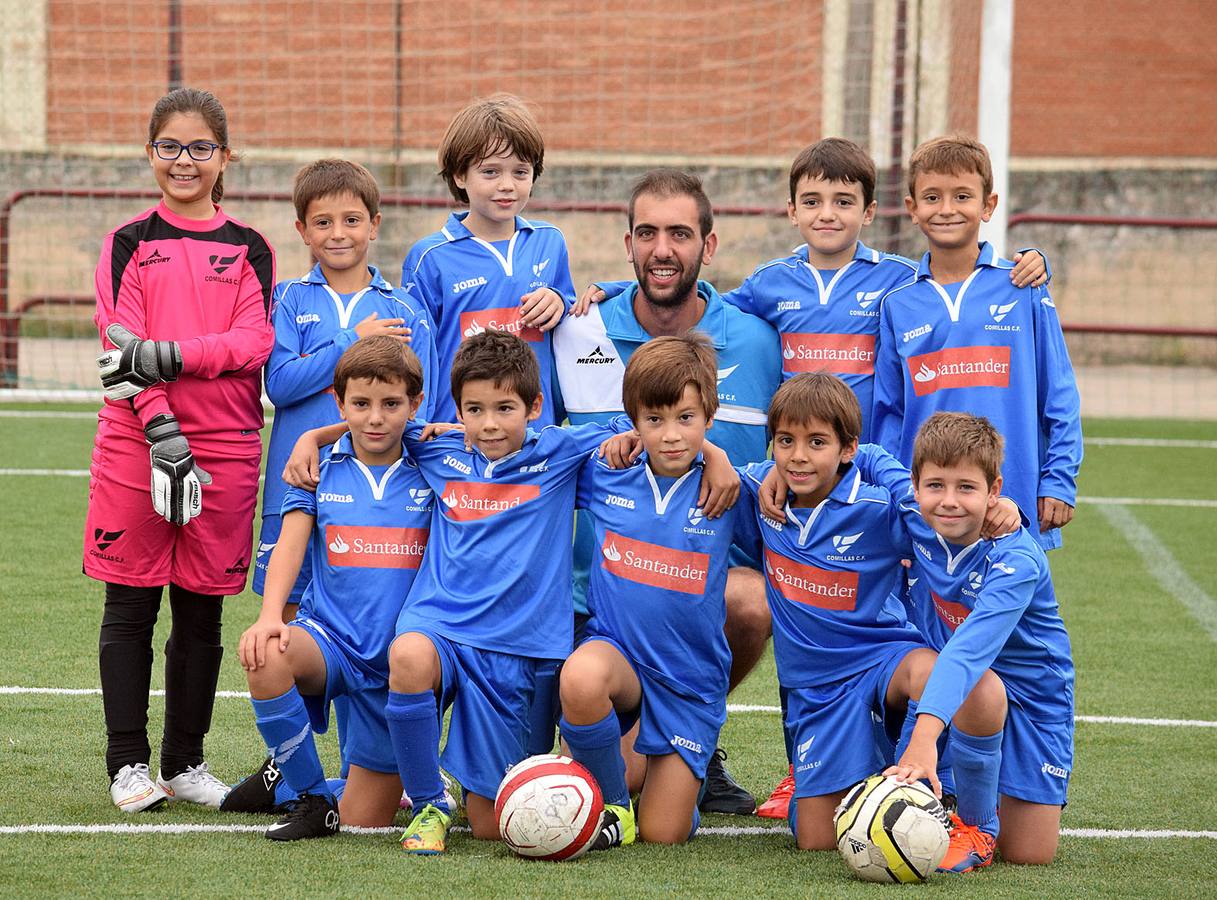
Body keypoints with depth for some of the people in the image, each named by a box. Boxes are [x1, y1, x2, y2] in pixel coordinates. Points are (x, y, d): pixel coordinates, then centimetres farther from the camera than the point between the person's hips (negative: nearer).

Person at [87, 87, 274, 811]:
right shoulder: (129, 244, 6)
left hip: (226, 449, 1)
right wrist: (163, 430, -18)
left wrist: (164, 355, -17)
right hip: (135, 444, -1)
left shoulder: (250, 250, 9)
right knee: (130, 608, 1)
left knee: (202, 610, 6)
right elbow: (122, 347, -5)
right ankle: (129, 764, 8)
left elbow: (255, 342, -5)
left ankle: (185, 762, 16)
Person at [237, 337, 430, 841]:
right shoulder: (319, 471, 3)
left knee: (364, 822, -1)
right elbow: (290, 545, -9)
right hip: (330, 637, 0)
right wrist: (270, 616, -26)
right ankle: (310, 796, -16)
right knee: (266, 657, -37)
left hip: (399, 667, 0)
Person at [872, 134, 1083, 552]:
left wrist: (1059, 482, -2)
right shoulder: (898, 304, 6)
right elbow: (888, 412, 10)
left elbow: (1060, 397, 4)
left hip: (1015, 503, -1)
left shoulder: (1024, 290, 1)